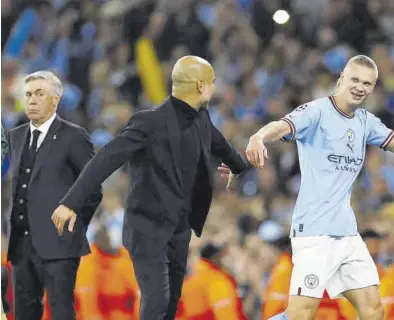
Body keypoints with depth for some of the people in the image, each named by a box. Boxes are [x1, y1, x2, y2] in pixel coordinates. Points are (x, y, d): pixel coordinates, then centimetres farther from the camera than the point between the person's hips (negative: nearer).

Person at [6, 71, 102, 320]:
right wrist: (15, 227, 10)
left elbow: (93, 188, -3)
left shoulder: (72, 136, -5)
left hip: (57, 243, -7)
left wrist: (75, 226, 0)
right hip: (21, 243, 7)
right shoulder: (16, 136, 15)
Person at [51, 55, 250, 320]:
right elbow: (107, 159, -22)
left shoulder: (201, 119, 5)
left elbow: (223, 149, 26)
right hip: (149, 229, -8)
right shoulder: (151, 122, -18)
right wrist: (72, 202, -28)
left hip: (180, 230, 8)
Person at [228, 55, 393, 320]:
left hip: (347, 231, 7)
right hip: (314, 230, -7)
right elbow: (283, 126, -28)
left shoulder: (366, 122, 11)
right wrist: (259, 137, -50)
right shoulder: (317, 111, -10)